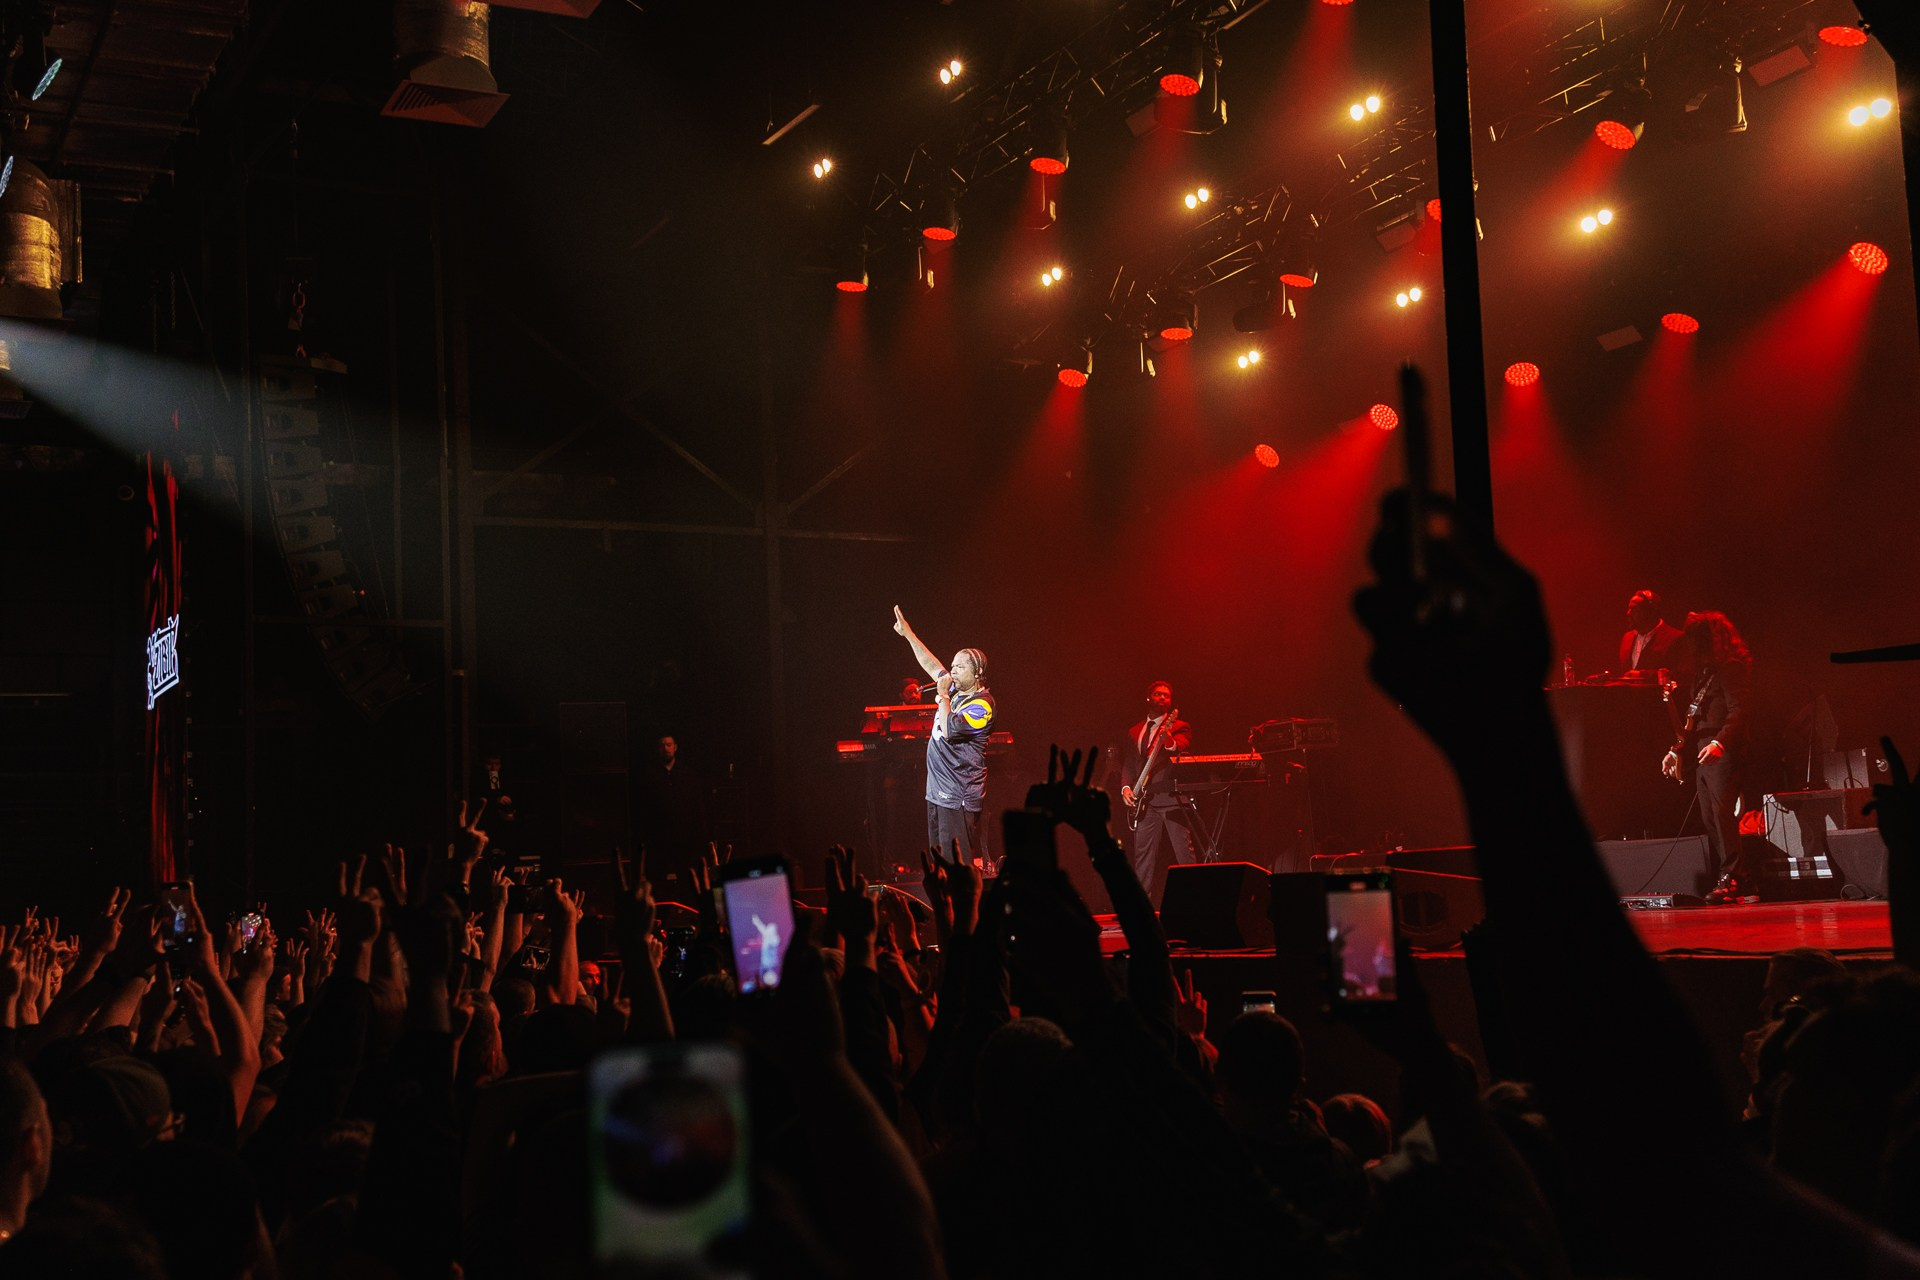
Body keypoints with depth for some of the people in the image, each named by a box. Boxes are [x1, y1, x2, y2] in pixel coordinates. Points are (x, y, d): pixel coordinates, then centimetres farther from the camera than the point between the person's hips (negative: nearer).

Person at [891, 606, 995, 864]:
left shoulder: (981, 704, -14)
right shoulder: (956, 689, 12)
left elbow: (950, 730, -26)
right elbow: (931, 664, 21)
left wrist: (942, 696, -13)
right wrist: (908, 634, 21)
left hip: (959, 796, -9)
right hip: (938, 791, 9)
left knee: (960, 864, -10)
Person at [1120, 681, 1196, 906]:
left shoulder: (1180, 727, 6)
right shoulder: (1134, 733, 21)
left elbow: (1183, 746, -15)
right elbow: (1128, 764, 19)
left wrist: (1169, 741, -37)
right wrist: (1126, 787, 2)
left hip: (1172, 797, -4)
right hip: (1144, 800, 4)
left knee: (1185, 852, -9)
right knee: (1142, 854, 2)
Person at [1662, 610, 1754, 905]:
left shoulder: (1729, 668, -6)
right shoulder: (1702, 673, 21)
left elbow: (1737, 711, -17)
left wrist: (1720, 742, -29)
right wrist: (1677, 749, 21)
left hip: (1722, 755, -9)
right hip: (1701, 754, 9)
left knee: (1721, 814, -15)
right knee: (1710, 821, 4)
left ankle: (1730, 878, -16)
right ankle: (1741, 882, 5)